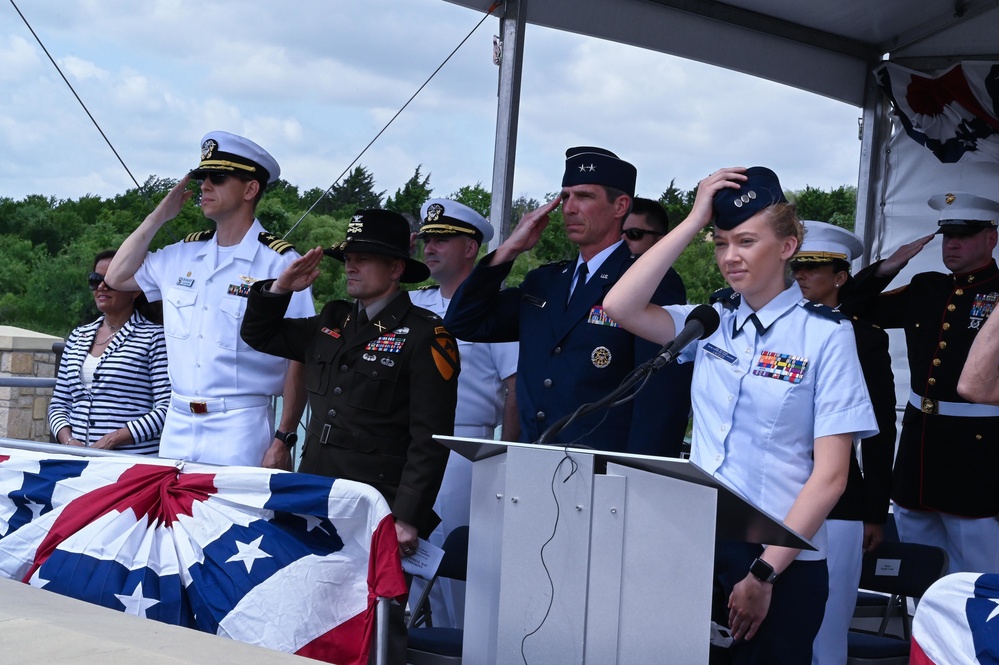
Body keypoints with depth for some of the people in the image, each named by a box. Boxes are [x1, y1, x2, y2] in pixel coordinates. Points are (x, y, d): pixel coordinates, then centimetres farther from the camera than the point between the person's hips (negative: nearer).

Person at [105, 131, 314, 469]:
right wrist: (159, 216, 13)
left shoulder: (280, 262, -7)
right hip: (177, 427, 6)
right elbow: (117, 277, 22)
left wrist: (283, 440, -12)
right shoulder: (182, 255, 12)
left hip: (241, 430, -5)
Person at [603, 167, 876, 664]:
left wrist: (764, 573, -13)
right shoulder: (711, 322, 6)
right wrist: (694, 220, -9)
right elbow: (620, 307, -9)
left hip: (782, 560, -4)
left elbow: (829, 475, -11)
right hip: (698, 543, 4)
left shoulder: (825, 335, -8)